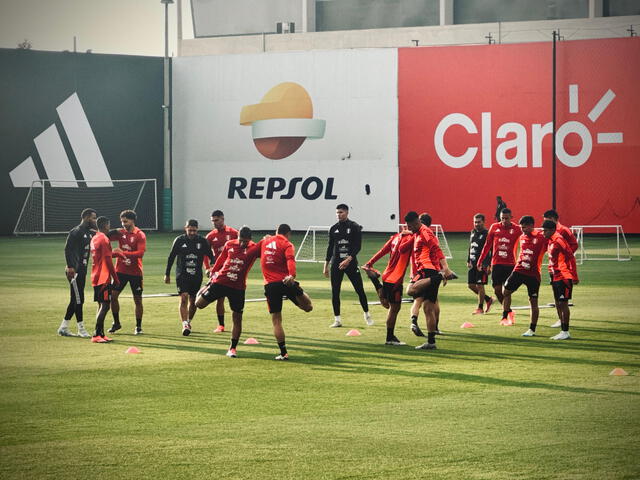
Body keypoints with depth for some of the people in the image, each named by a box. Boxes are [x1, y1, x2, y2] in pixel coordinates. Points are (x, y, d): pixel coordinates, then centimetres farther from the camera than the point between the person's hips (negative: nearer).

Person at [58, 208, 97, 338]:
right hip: (74, 271, -10)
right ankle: (81, 329, -3)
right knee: (78, 300, -7)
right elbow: (67, 249, -20)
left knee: (75, 300, 11)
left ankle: (63, 328, 17)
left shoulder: (90, 233, 15)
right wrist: (70, 267, -27)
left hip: (82, 271, 10)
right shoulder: (76, 232, -13)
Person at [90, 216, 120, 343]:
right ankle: (96, 335, -16)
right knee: (105, 305, -11)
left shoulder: (94, 239, 15)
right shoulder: (104, 239, -12)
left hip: (96, 278, 10)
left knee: (102, 305, 13)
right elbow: (108, 261, -15)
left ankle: (101, 334, 13)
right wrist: (116, 279, -11)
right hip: (104, 277, -10)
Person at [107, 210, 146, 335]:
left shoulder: (140, 235, -10)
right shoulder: (120, 232, 5)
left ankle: (138, 327, 13)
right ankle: (116, 323, 14)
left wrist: (123, 253, -29)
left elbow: (140, 253, -20)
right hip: (120, 270, 4)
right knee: (113, 295, -2)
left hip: (135, 272, -4)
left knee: (137, 300, 2)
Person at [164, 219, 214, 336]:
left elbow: (211, 257, 7)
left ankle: (189, 321, 30)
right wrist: (167, 274, 9)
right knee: (184, 298, -16)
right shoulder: (179, 241, -2)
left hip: (197, 275, 2)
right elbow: (171, 257, 6)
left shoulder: (203, 241, 0)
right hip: (182, 275, -2)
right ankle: (185, 324, -22)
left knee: (193, 300, 9)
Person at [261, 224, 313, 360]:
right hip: (286, 282, -3)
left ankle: (283, 353, 4)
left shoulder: (265, 241, 13)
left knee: (276, 320, 6)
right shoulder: (286, 244, 1)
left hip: (270, 285, 3)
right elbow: (290, 260, -17)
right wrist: (292, 275, -33)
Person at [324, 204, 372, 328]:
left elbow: (358, 246, -8)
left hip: (351, 263, -3)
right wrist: (326, 265, 11)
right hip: (336, 264, 3)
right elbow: (330, 247, 14)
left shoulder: (355, 227, -2)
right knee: (335, 292, -2)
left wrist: (348, 259, -21)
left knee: (360, 290, 0)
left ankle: (367, 315, 16)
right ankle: (337, 319, 5)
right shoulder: (333, 229, 10)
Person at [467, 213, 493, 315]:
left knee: (480, 285, -5)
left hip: (482, 264, -8)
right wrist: (468, 261, 15)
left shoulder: (487, 234, -9)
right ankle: (488, 299, 24)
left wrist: (489, 264, -16)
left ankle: (480, 308, 5)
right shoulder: (473, 233, 14)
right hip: (473, 264, 8)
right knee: (471, 285, 8)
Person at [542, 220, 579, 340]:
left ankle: (565, 332, -3)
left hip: (564, 277, -10)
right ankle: (563, 331, 17)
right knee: (558, 304, 11)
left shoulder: (558, 241, -16)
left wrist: (574, 276, -19)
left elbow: (571, 257, -18)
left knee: (563, 303, -7)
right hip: (556, 277, 10)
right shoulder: (550, 241, 12)